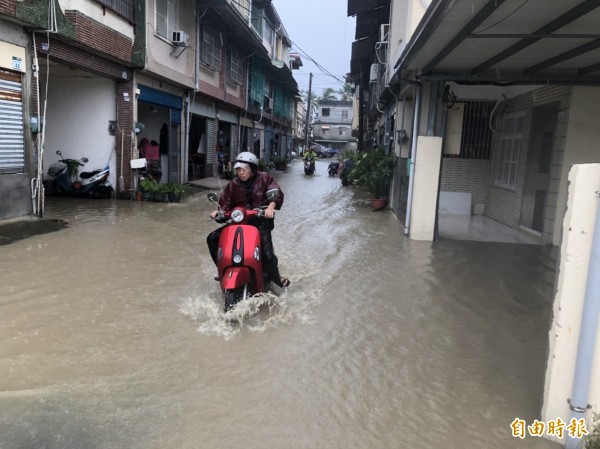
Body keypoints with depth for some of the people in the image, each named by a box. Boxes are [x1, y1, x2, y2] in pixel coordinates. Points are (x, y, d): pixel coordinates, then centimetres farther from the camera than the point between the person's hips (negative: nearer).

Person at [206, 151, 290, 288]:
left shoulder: (264, 178, -3)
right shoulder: (233, 184, 7)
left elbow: (277, 193, -13)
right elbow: (225, 203, 5)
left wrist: (271, 206, -32)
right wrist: (218, 211, -17)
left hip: (261, 220, -4)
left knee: (266, 252, -22)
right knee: (213, 238, -2)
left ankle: (275, 276, 9)